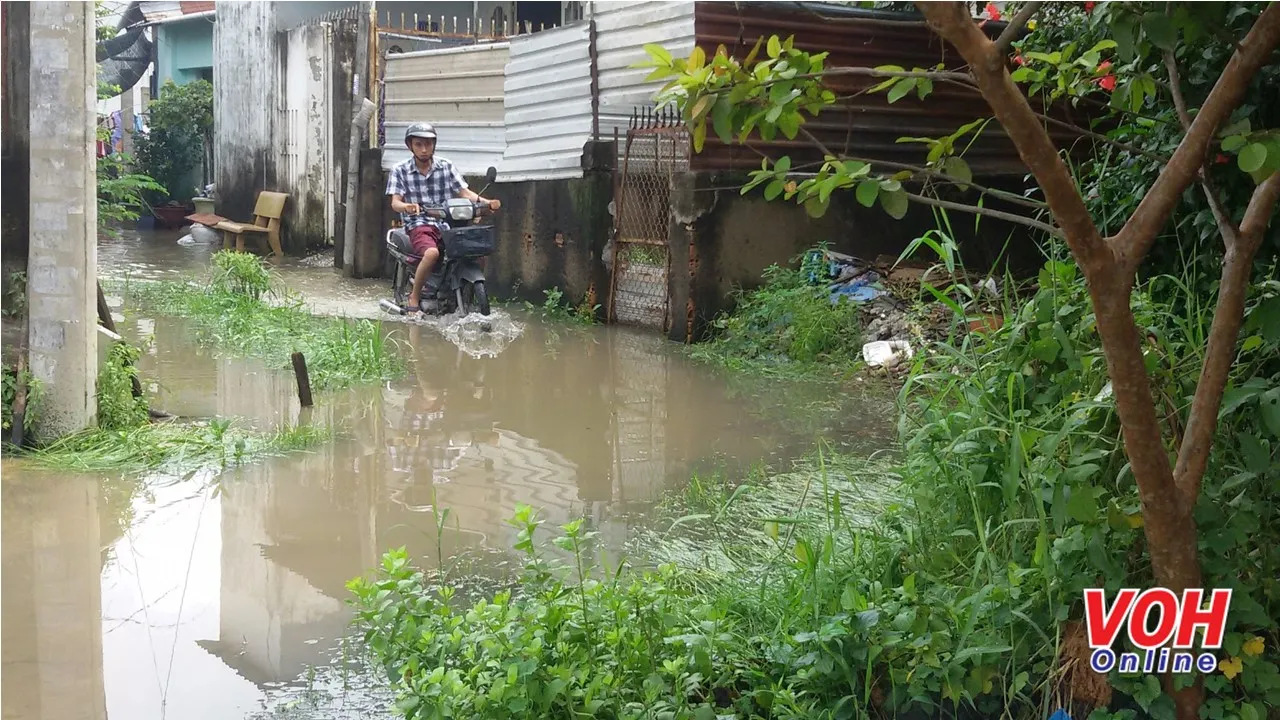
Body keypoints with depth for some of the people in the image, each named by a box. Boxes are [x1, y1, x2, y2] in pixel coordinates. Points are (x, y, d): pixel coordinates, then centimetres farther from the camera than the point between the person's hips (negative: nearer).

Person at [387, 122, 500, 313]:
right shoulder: (400, 171, 5)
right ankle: (414, 297, -16)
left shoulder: (446, 167, 11)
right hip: (419, 224, -3)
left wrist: (485, 202, -13)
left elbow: (464, 192, 7)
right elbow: (395, 202, -4)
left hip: (447, 224, 3)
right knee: (432, 253, -37)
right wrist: (407, 206, -29)